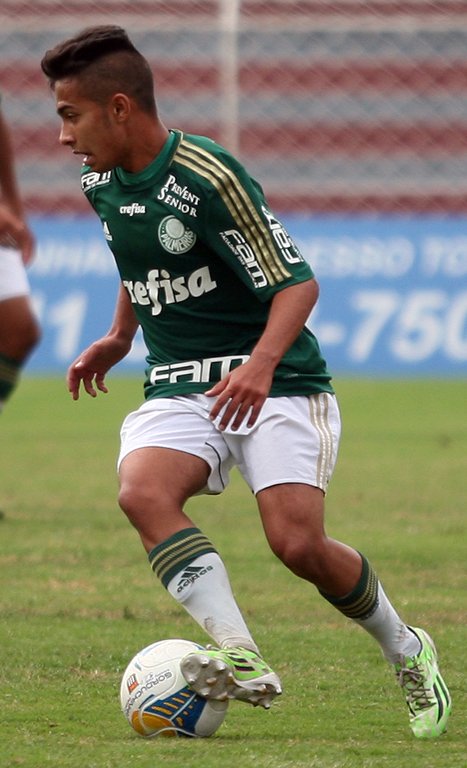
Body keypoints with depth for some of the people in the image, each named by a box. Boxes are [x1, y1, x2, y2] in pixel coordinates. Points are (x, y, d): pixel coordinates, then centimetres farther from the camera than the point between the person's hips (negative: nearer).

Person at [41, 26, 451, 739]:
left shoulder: (208, 178, -18)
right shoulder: (102, 182, 6)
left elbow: (297, 283, -17)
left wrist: (261, 365, -32)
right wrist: (118, 337, 24)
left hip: (274, 384, -6)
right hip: (179, 391, 6)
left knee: (298, 542, -19)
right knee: (142, 491, -27)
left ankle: (406, 651, 11)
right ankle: (240, 658, -36)